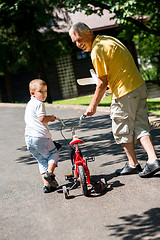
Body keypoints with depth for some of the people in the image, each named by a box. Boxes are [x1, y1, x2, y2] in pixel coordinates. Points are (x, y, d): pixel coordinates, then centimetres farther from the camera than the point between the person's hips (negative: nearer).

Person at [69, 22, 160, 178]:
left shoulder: (97, 51, -15)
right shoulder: (108, 39, 14)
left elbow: (102, 83, -15)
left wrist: (92, 106, -8)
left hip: (124, 92, -9)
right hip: (139, 87, 9)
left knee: (122, 130, 7)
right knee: (140, 126, 9)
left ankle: (133, 164, 17)